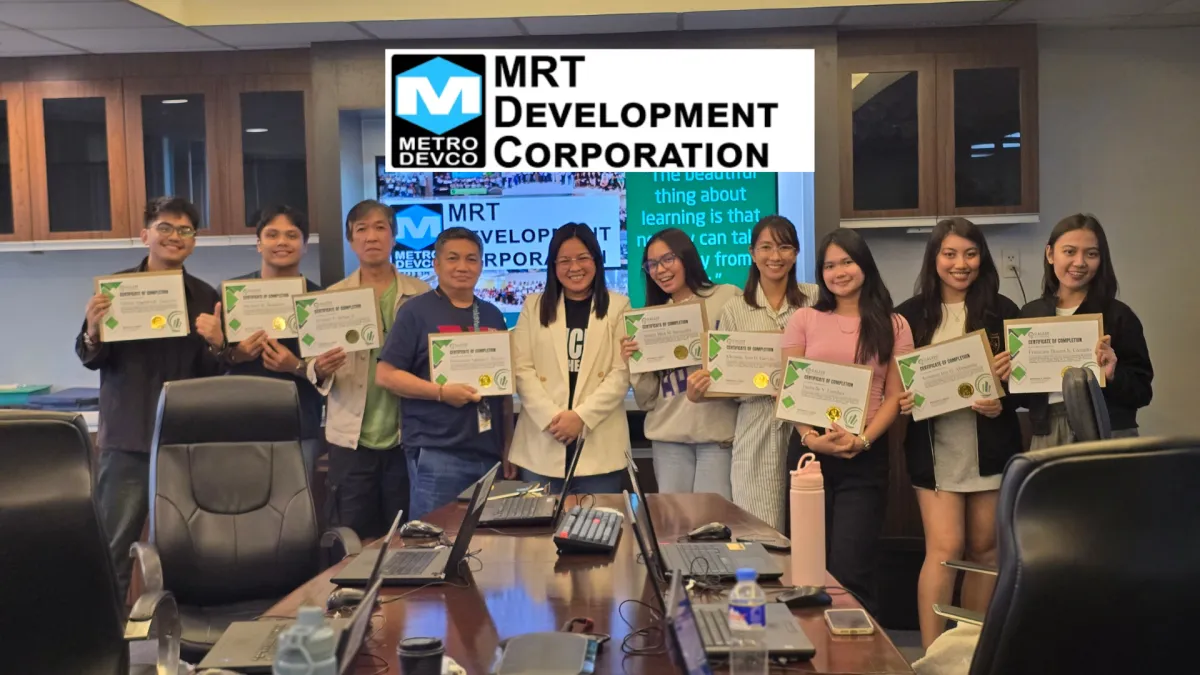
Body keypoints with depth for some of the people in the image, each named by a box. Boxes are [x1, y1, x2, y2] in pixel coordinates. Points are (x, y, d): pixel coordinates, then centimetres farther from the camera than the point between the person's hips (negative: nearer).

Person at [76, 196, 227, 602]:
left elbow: (216, 375, 4)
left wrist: (216, 345, -18)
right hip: (127, 438, -1)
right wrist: (93, 332, -22)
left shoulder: (206, 298, 4)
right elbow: (89, 359, -1)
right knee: (113, 547, 2)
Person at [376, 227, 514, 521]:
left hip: (489, 453, 6)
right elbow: (387, 374, -8)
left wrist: (509, 446, 14)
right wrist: (441, 391, -18)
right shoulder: (415, 312, -2)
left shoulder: (492, 315, 14)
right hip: (436, 453, -5)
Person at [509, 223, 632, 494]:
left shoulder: (618, 306, 7)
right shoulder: (534, 306, 12)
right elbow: (521, 369, 3)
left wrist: (582, 415, -12)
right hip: (542, 444, 1)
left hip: (599, 446, -1)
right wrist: (551, 417, -11)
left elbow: (622, 372, -1)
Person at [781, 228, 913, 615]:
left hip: (866, 456, -1)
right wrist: (810, 437, -13)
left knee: (850, 571, -5)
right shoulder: (804, 320, 8)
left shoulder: (893, 326, 6)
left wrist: (861, 441, -13)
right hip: (810, 451, 1)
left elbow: (894, 397, 2)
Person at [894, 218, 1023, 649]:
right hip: (936, 450, -1)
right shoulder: (911, 315, 1)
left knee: (984, 549, 10)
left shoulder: (1002, 312, 2)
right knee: (945, 548, -8)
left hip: (991, 447, 2)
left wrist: (1004, 406, -14)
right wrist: (902, 403, -14)